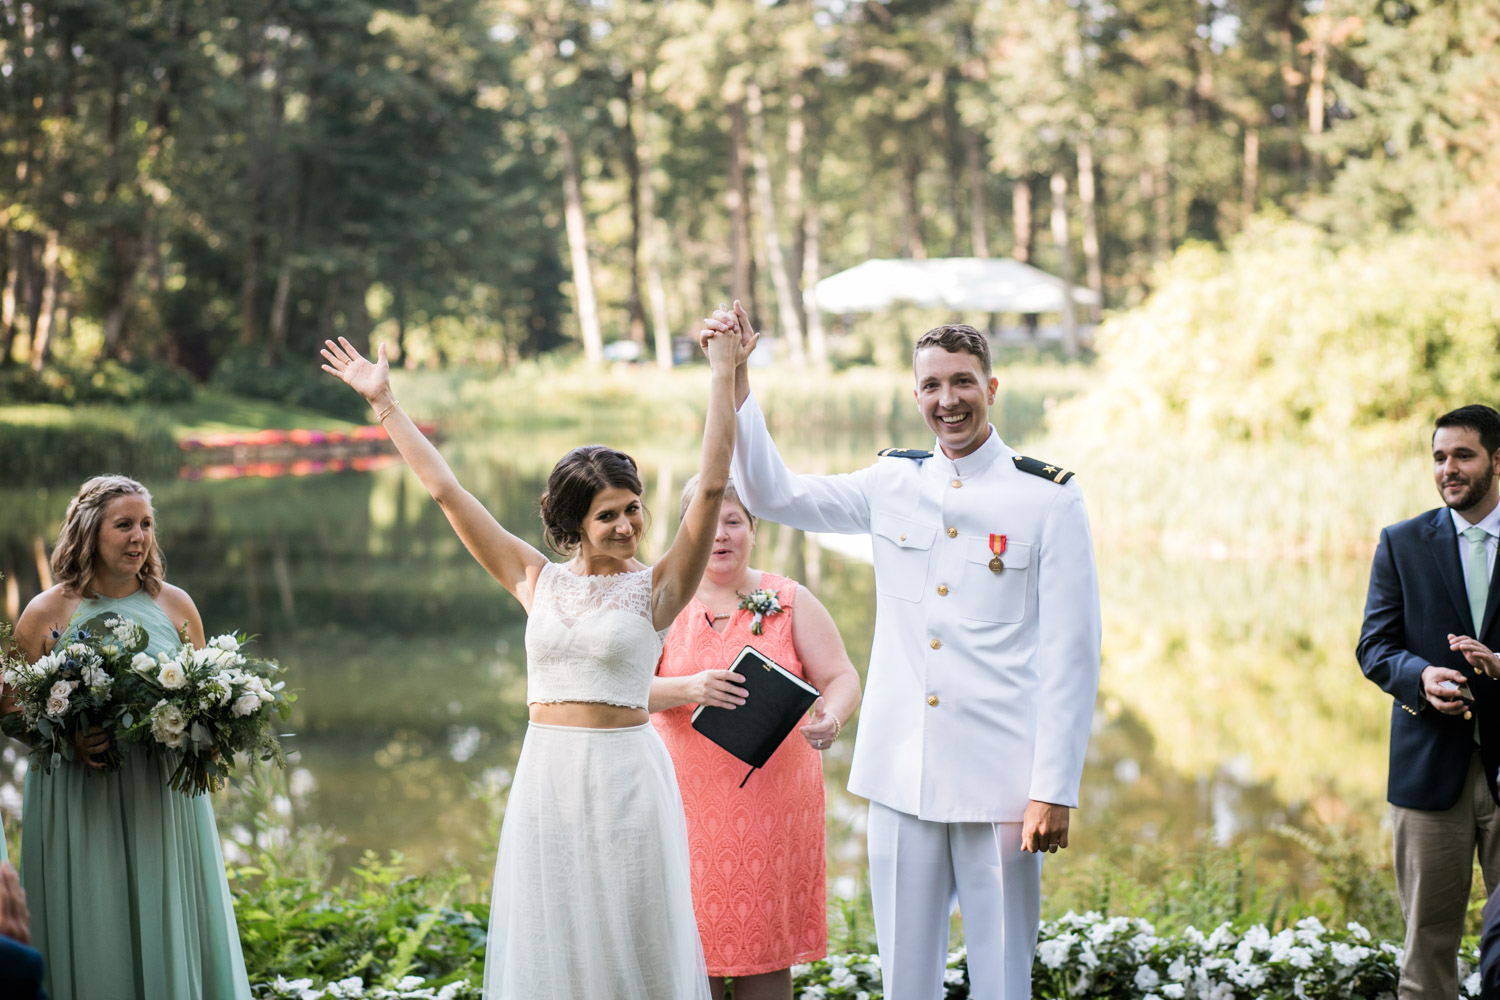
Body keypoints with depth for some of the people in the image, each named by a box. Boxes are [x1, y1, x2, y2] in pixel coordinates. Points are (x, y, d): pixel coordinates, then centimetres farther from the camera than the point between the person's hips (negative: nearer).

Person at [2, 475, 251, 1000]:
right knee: (89, 937, 0)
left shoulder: (176, 605, 6)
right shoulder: (45, 613, -1)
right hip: (78, 803, -2)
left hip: (165, 798, 2)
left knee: (170, 927, 4)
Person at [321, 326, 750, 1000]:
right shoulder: (537, 580, 7)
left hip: (626, 776, -3)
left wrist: (722, 376, -13)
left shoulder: (657, 587, -1)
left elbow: (712, 484, -10)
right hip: (545, 774, 3)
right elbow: (446, 490, 9)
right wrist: (384, 401, 10)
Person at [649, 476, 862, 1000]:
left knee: (767, 953, 3)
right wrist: (690, 689, -24)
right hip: (688, 799, 0)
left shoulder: (790, 601, 6)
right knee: (694, 949, 0)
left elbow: (842, 678, 3)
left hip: (773, 797, 0)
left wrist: (831, 717, -20)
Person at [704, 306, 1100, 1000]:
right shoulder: (893, 484, 9)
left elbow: (1071, 655, -3)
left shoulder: (1050, 499, -2)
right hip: (902, 777, 3)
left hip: (998, 783, -3)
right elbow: (772, 494, 14)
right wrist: (736, 383, 2)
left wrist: (1055, 788, -8)